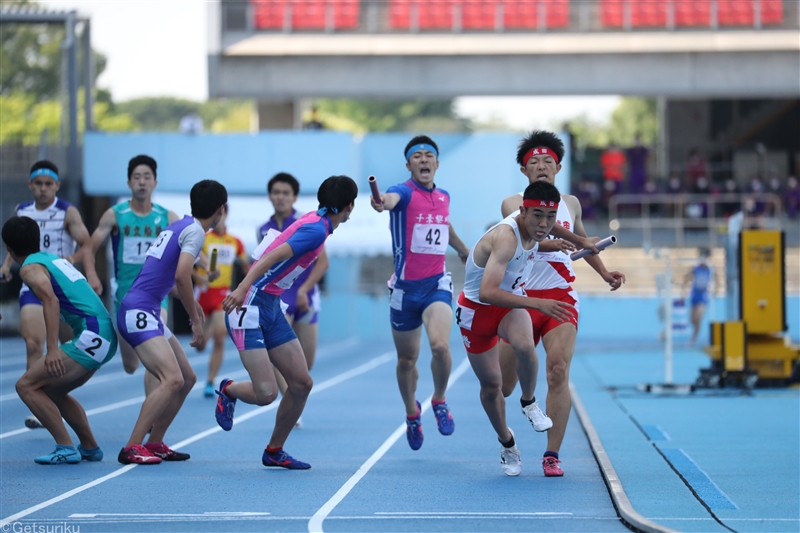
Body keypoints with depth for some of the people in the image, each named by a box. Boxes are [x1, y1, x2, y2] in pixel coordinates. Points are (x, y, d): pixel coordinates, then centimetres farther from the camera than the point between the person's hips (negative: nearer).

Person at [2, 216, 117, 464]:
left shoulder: (30, 268, -3)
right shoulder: (55, 258, 22)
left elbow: (51, 300, -20)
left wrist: (52, 349, -27)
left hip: (91, 337, -9)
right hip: (106, 336, 9)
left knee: (27, 386, -6)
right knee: (53, 390, 23)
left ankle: (66, 449, -10)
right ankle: (90, 448, 24)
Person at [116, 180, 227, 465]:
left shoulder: (177, 226, 17)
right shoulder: (195, 231, -11)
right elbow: (181, 276, -23)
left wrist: (190, 302, 42)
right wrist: (195, 320, -15)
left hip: (148, 313, 10)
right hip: (138, 312, -10)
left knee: (187, 379, 14)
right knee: (172, 379, -22)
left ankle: (154, 444, 20)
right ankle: (131, 448, -24)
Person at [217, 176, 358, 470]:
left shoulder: (315, 220, 11)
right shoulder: (317, 229, -16)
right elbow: (273, 256, -28)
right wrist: (243, 287, -40)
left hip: (272, 308, 10)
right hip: (250, 307, -10)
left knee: (301, 384, 5)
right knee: (266, 394, -14)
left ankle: (274, 451, 20)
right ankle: (228, 390, 20)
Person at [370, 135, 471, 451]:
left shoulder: (444, 197, 7)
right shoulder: (404, 192, -10)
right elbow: (391, 199, -37)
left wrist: (464, 251, 46)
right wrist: (380, 201, -61)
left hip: (436, 283, 2)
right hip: (405, 287, -2)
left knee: (440, 346, -22)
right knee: (406, 360, 10)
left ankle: (440, 400, 5)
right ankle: (412, 412, 37)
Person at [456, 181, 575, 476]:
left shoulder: (532, 230, -12)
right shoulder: (506, 237, -35)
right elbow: (487, 292, -46)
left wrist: (552, 245, 9)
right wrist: (538, 304, -49)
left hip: (511, 301, 4)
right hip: (477, 308, -4)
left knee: (525, 346, -30)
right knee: (491, 385, 6)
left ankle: (529, 402, -3)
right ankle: (507, 443, 30)